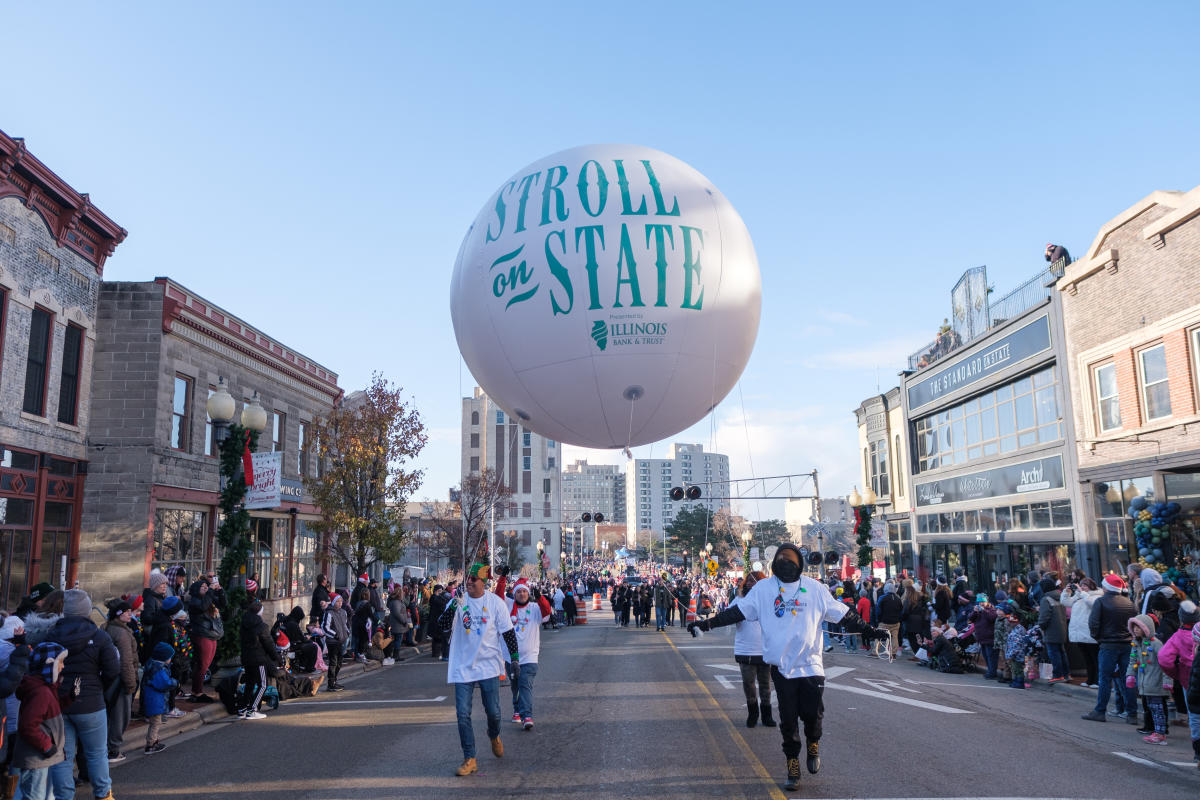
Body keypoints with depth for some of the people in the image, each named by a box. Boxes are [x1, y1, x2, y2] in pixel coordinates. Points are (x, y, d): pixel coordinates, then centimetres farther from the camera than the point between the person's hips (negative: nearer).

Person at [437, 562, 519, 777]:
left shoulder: (495, 602, -3)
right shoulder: (459, 601, -1)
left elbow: (508, 632, 3)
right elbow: (442, 626, -11)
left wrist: (515, 659, 1)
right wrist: (452, 608, -28)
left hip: (488, 666, -1)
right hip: (463, 667, 1)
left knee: (493, 711, 6)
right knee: (462, 714, -3)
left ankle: (494, 736, 39)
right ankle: (469, 759, 8)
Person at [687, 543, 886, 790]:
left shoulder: (814, 588, 2)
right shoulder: (763, 588, 0)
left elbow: (843, 614, 8)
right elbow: (738, 611, 1)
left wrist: (868, 630, 4)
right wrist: (707, 624, -7)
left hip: (810, 663, 0)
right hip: (781, 665, 0)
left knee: (812, 712, -2)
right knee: (788, 719, 6)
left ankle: (813, 744, 31)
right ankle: (792, 764, 23)